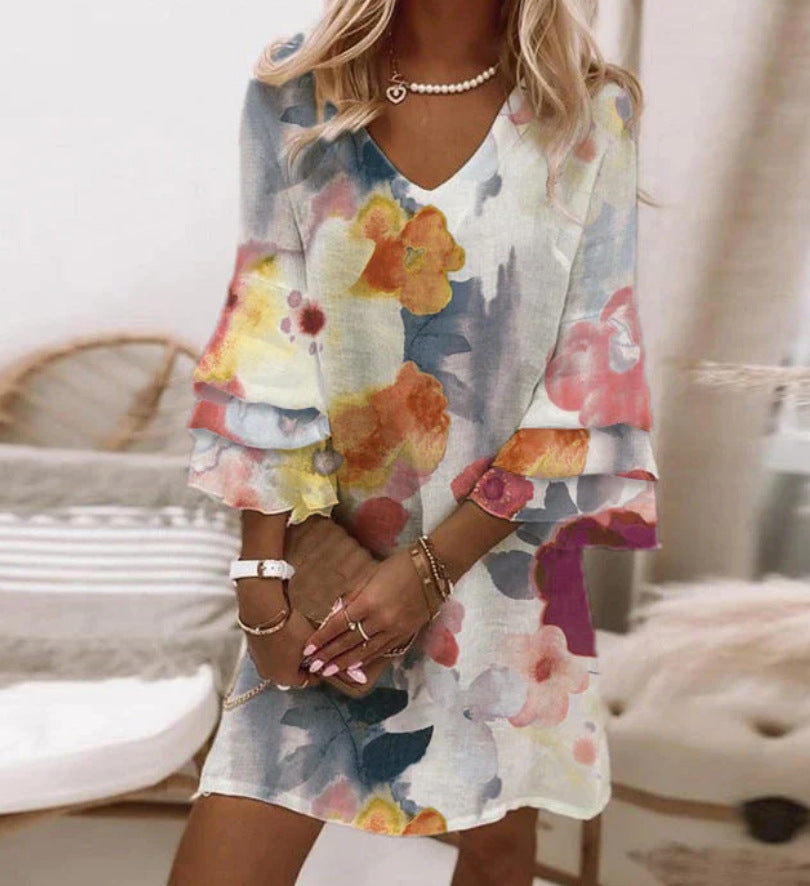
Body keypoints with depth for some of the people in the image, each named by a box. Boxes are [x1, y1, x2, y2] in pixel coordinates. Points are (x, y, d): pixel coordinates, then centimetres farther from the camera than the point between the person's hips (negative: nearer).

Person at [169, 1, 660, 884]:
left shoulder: (591, 114, -6)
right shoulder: (295, 91, -3)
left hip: (507, 550, 0)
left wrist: (436, 565, -13)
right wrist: (261, 591, -9)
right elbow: (268, 339, -6)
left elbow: (593, 371, -8)